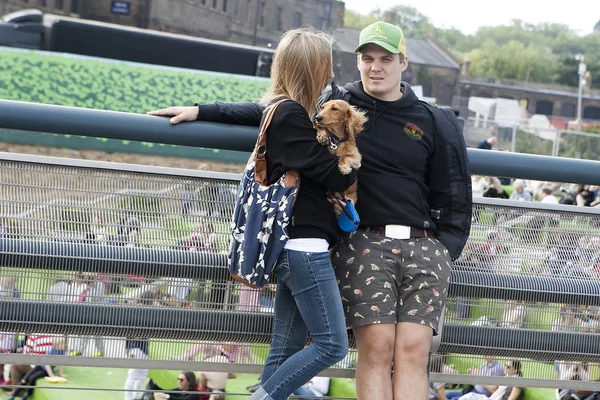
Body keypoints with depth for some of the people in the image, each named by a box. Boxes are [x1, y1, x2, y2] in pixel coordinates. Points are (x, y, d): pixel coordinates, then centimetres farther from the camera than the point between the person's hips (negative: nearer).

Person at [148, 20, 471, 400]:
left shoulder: (436, 122, 13)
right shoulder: (337, 104, 12)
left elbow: (455, 198, 15)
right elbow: (271, 112, 21)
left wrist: (444, 249, 2)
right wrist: (201, 111, 16)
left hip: (424, 245, 1)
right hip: (366, 240, -1)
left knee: (413, 351, -12)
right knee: (377, 347, -16)